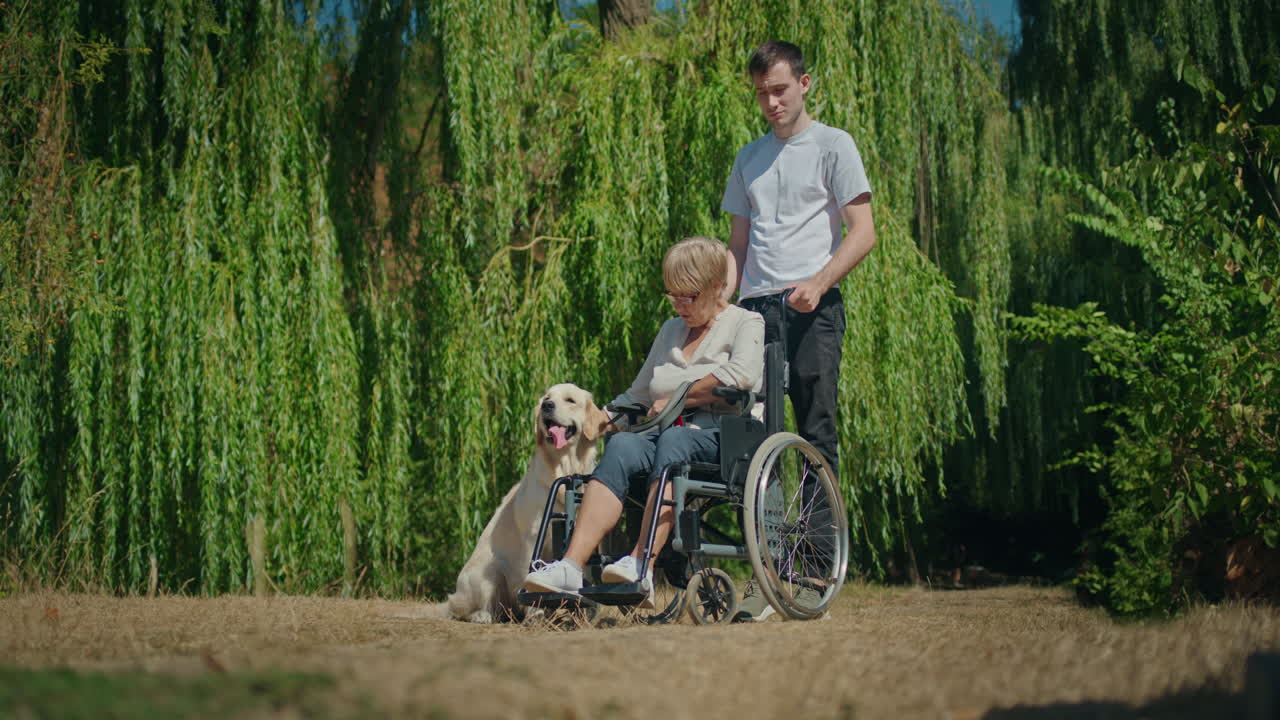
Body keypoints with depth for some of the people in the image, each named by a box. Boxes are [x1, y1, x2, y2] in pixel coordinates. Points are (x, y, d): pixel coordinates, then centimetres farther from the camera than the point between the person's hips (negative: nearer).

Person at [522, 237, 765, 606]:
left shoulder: (746, 323, 9)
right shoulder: (670, 330, 29)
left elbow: (743, 374, -12)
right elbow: (638, 393, 34)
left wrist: (678, 398, -7)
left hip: (722, 438, -5)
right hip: (666, 432, 5)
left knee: (673, 441, -38)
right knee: (621, 446, -29)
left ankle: (641, 564, -53)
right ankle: (572, 565, -48)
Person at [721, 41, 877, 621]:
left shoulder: (832, 145, 5)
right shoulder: (749, 159, 22)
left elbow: (862, 232, -3)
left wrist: (818, 282, -19)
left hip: (813, 307, -4)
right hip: (755, 308, 4)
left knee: (817, 433, -7)